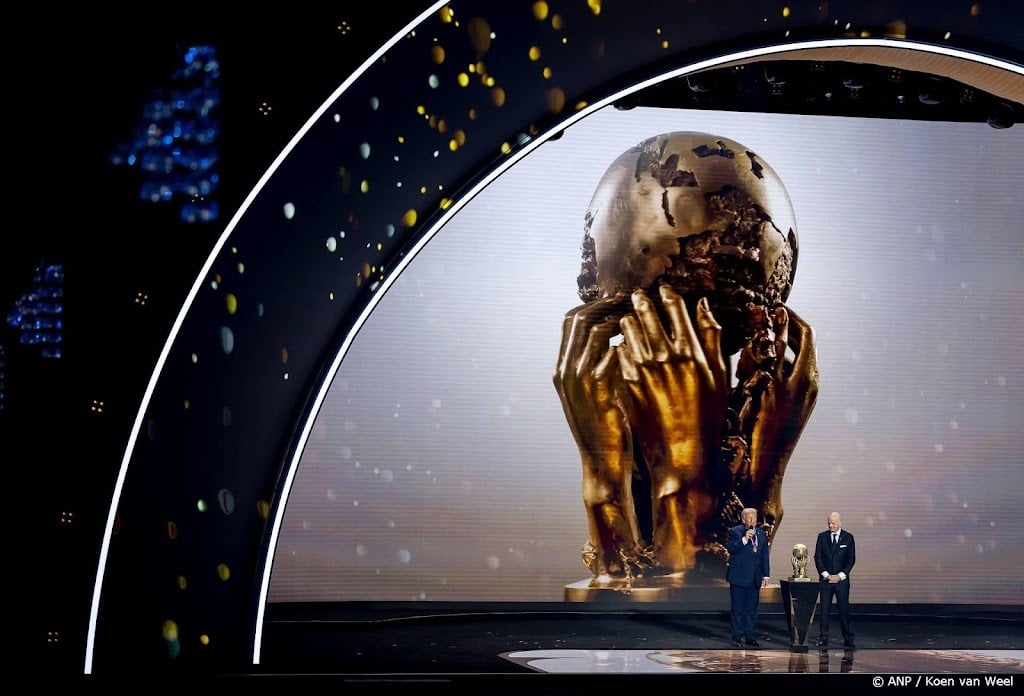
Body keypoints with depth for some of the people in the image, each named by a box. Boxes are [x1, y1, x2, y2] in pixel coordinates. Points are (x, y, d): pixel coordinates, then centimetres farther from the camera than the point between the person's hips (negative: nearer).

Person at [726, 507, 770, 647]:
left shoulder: (761, 534, 12)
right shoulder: (735, 532, -3)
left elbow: (765, 555, 14)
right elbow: (730, 548, -16)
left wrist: (766, 575, 10)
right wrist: (744, 539, -25)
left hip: (755, 578, 5)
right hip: (739, 577, -5)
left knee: (752, 609, 8)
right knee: (737, 609, 0)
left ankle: (750, 636, 14)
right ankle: (737, 637, 6)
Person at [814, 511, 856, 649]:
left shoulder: (848, 538, 2)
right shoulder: (822, 537, 5)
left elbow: (851, 559, 0)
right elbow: (817, 557, 3)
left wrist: (840, 576, -9)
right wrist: (826, 575, -8)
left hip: (842, 579, -1)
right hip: (825, 579, 1)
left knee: (844, 609, -2)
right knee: (824, 610, 0)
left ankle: (848, 640, 3)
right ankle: (823, 639, 6)